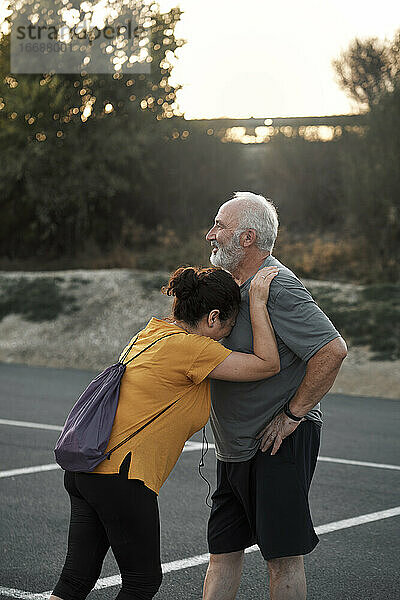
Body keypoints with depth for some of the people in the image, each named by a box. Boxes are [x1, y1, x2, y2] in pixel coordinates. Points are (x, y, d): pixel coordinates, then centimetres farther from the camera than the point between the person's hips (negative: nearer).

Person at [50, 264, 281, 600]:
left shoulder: (152, 333, 12)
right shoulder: (189, 347, -14)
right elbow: (268, 364, -13)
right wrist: (257, 302, -6)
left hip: (85, 470, 9)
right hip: (120, 476, -9)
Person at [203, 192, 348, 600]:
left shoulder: (277, 288, -19)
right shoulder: (234, 285, 13)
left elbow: (333, 350, -27)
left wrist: (293, 415, -19)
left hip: (281, 443, -9)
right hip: (235, 448, 9)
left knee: (283, 555, -1)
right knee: (223, 550, 11)